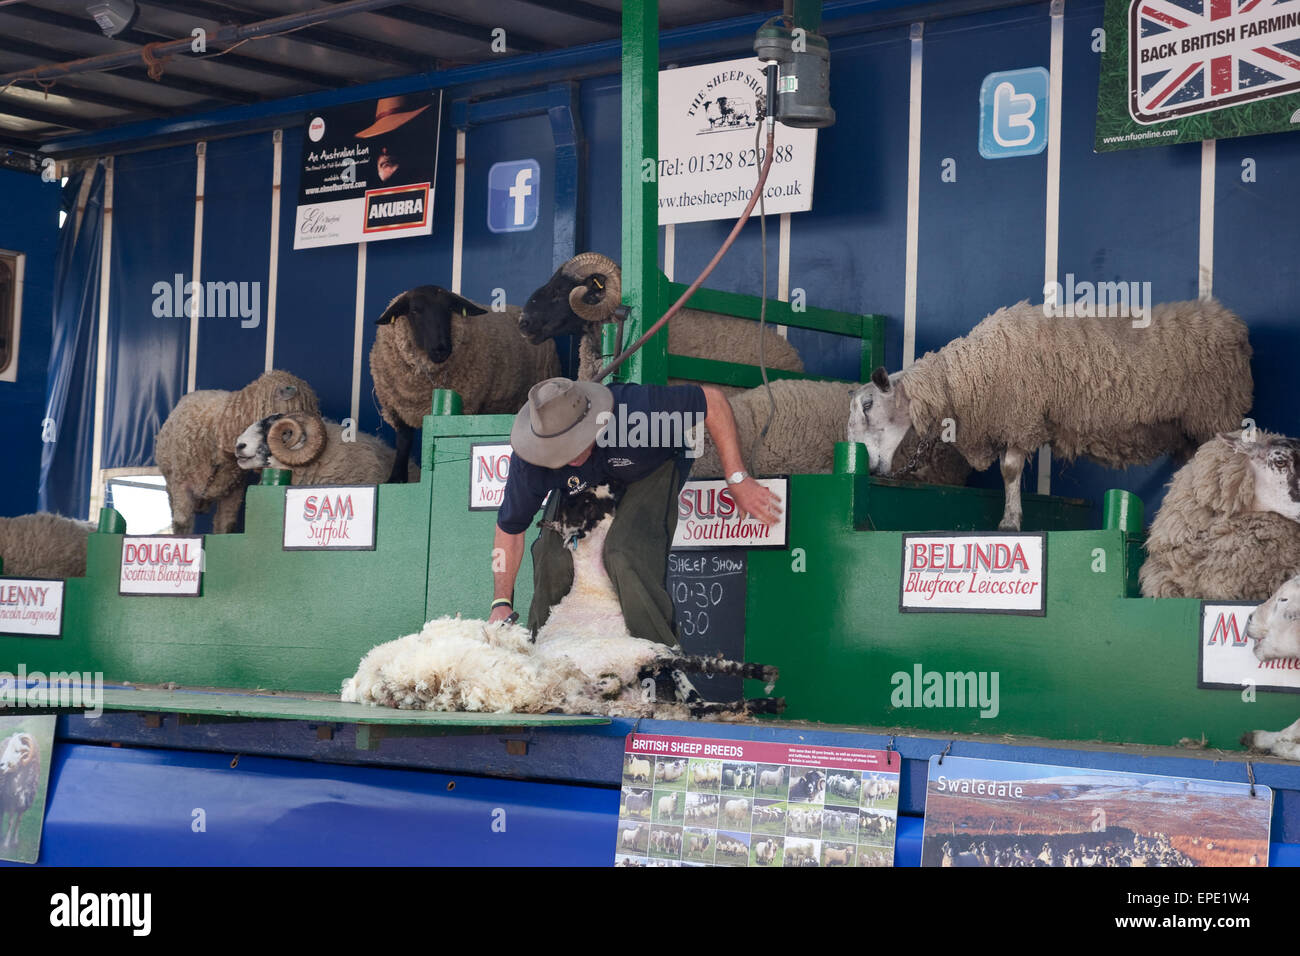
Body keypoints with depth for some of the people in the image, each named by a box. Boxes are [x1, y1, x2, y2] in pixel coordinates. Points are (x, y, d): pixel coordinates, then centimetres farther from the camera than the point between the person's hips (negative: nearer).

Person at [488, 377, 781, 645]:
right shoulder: (529, 461, -31)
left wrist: (737, 479, -29)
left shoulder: (636, 411, -42)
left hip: (653, 470, -3)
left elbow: (712, 400, -29)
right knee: (552, 557, -16)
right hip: (584, 485, 3)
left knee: (627, 556, -27)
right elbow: (510, 527, -15)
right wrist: (502, 603, -18)